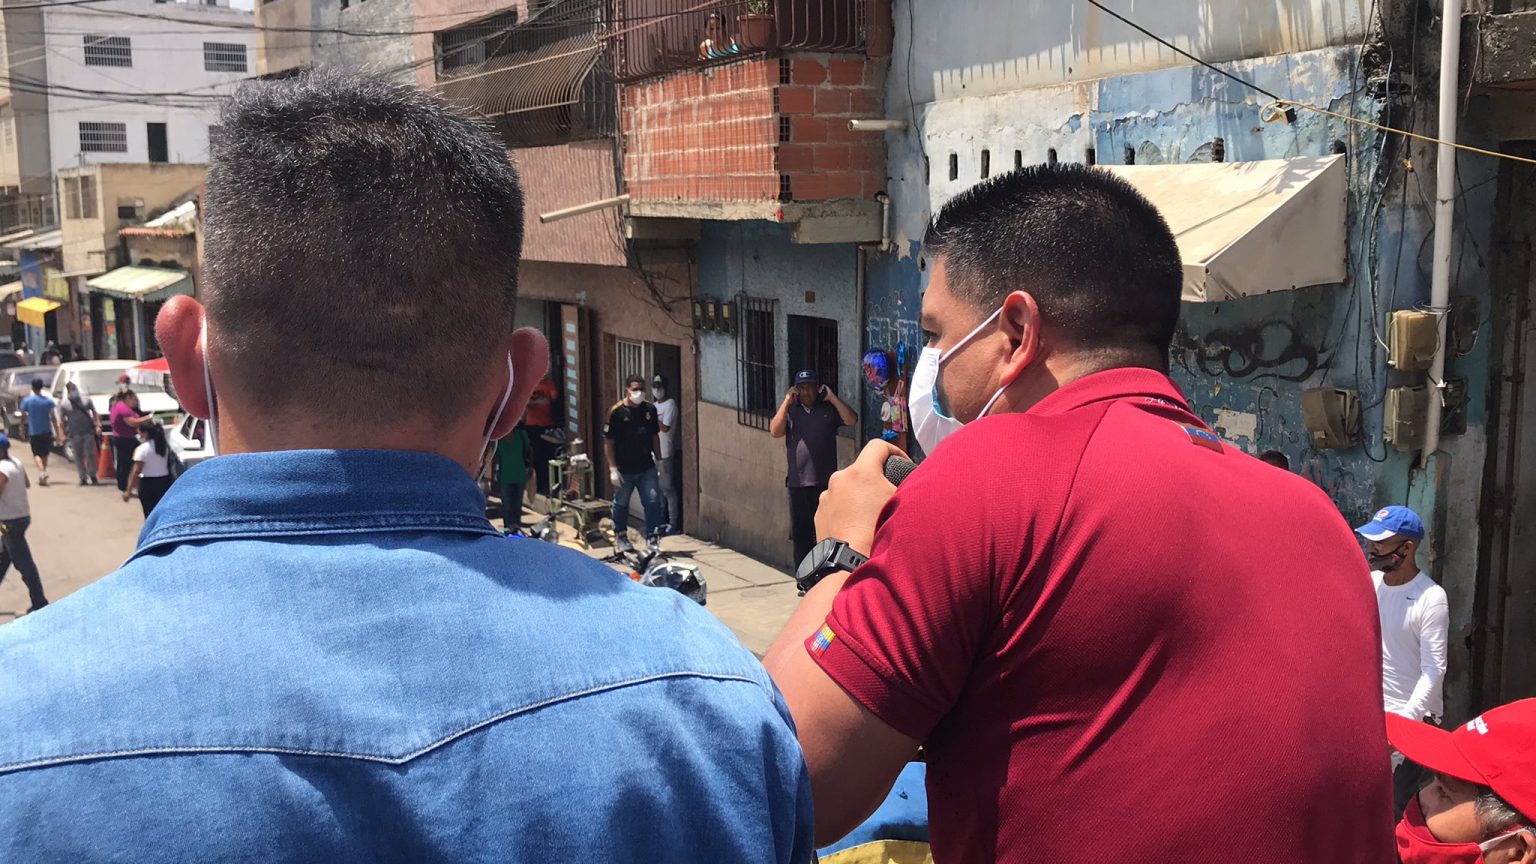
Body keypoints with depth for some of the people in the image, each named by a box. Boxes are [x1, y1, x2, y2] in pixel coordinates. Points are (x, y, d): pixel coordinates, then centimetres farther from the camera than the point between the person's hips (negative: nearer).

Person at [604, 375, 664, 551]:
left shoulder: (650, 409, 1)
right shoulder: (617, 412, -12)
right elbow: (608, 442, -10)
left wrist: (659, 459, 11)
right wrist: (612, 468, -13)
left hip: (647, 467, 3)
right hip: (625, 469, -3)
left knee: (653, 500, -4)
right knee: (621, 503, 13)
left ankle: (652, 535, 6)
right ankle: (620, 536, 31)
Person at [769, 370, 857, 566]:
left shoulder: (829, 409, 8)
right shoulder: (790, 411, 10)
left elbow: (852, 420, -7)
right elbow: (775, 431, -6)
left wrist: (832, 397, -7)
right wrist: (786, 401, -7)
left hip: (826, 483, -1)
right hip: (798, 483, 1)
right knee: (801, 533, 7)